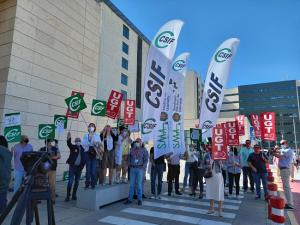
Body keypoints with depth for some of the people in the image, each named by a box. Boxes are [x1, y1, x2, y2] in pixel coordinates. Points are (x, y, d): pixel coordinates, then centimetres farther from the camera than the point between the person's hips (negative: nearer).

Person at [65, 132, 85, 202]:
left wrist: (82, 166, -4)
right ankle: (68, 196, 6)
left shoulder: (82, 148, 5)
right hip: (72, 166, -3)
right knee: (70, 181, -3)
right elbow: (69, 144, -23)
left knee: (77, 182, 11)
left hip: (79, 167, 3)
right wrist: (69, 138, -43)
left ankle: (74, 195, 22)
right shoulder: (73, 147, -2)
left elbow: (84, 158, 5)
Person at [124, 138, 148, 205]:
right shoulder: (132, 150, 10)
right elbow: (129, 157, 16)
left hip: (140, 169, -3)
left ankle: (139, 200, 10)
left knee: (139, 184, -1)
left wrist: (143, 166, -15)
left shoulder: (144, 150, 1)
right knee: (132, 184, 6)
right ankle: (130, 199, 14)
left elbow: (146, 159, -3)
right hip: (133, 168, 3)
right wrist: (130, 164, 3)